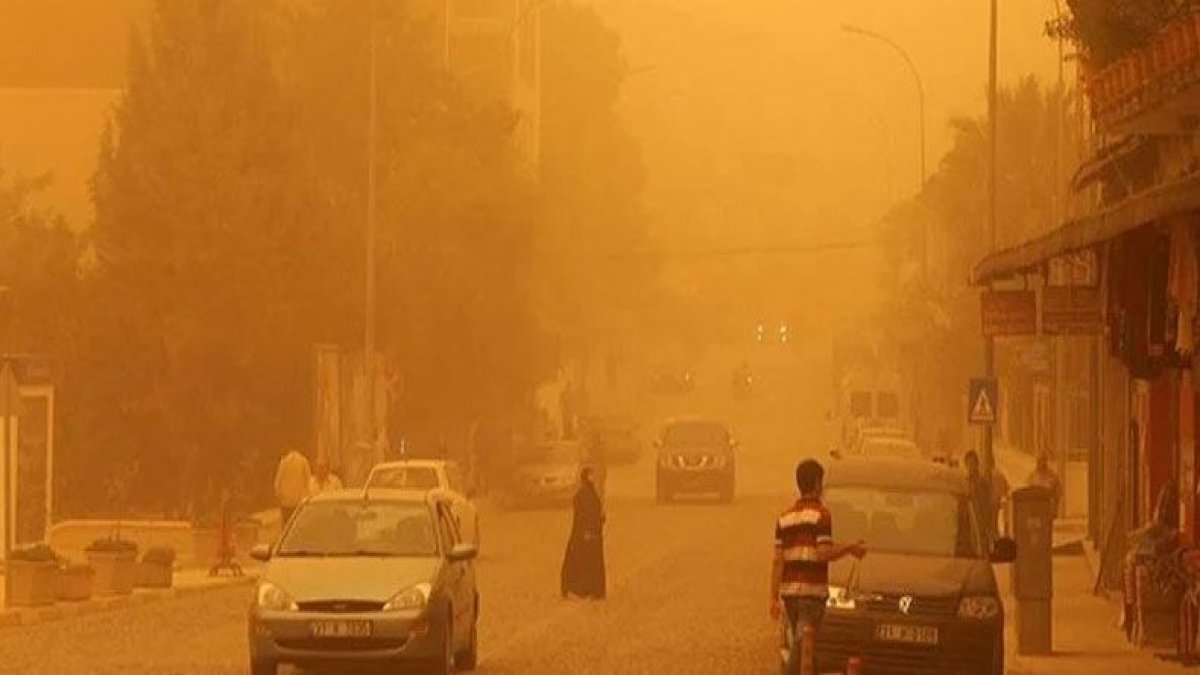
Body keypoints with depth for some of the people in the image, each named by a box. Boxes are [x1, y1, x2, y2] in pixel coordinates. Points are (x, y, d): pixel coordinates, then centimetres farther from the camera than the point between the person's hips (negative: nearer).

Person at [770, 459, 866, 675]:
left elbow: (778, 561, 8)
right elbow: (824, 554, -17)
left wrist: (774, 598, 7)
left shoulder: (785, 518, 11)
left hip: (789, 591, 6)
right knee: (802, 646, -10)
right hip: (812, 591, -6)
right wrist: (850, 549, 0)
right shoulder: (821, 515, -8)